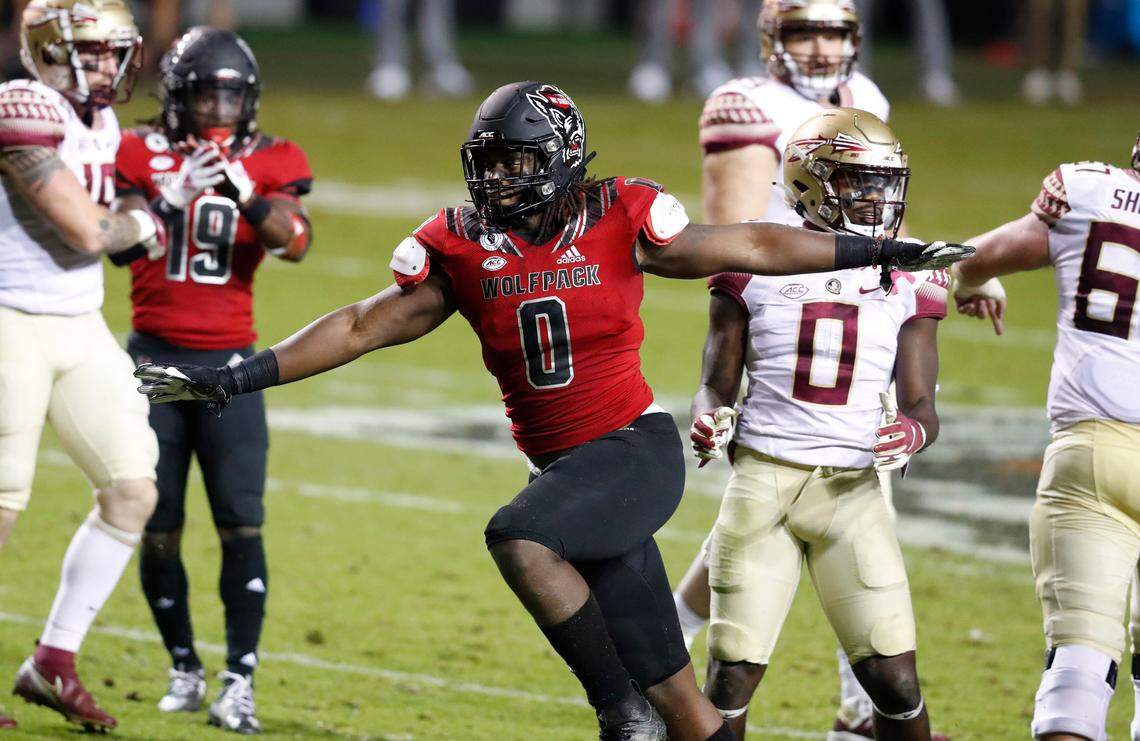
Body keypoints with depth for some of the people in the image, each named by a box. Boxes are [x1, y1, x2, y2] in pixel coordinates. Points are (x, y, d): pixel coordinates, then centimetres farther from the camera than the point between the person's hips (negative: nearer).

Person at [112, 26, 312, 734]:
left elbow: (295, 243, -14)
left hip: (229, 362, 0)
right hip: (155, 356, 0)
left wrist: (244, 189, -25)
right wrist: (170, 194, -27)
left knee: (242, 524, -10)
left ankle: (240, 680, -9)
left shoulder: (270, 162, 1)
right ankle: (184, 668, 19)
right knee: (158, 527, 4)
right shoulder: (143, 153, -2)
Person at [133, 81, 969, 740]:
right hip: (561, 468, 4)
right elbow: (363, 327, 5)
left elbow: (751, 246, 1)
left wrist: (881, 252, 1)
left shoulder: (618, 221, -8)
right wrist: (233, 379, 0)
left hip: (636, 446, -4)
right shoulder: (460, 249, 2)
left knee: (518, 539, -30)